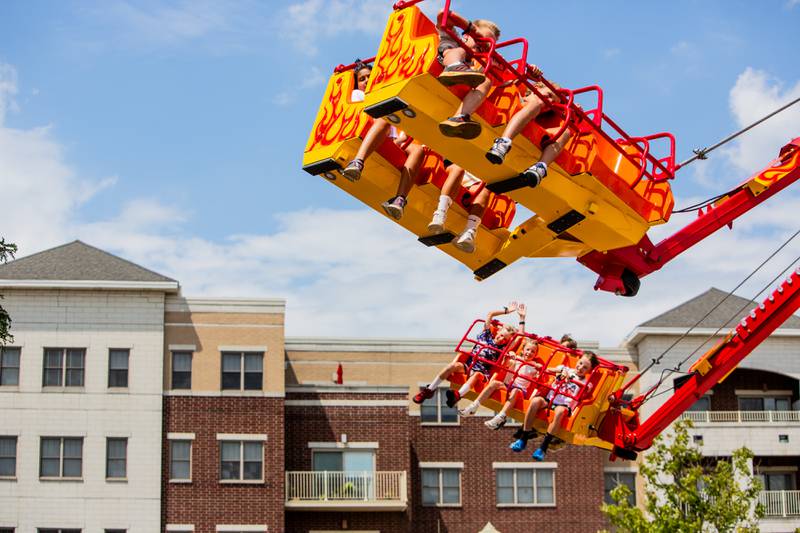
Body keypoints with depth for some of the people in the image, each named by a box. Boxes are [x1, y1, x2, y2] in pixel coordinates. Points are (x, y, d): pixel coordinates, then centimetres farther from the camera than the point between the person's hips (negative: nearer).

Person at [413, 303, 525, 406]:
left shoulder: (502, 348, 11)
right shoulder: (486, 336, 16)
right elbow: (490, 314, 16)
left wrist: (522, 318, 5)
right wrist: (506, 311, 19)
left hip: (482, 371, -2)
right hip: (467, 365, 2)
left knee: (476, 374, -38)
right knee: (455, 365, -29)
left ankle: (457, 395, -64)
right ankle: (429, 390, -27)